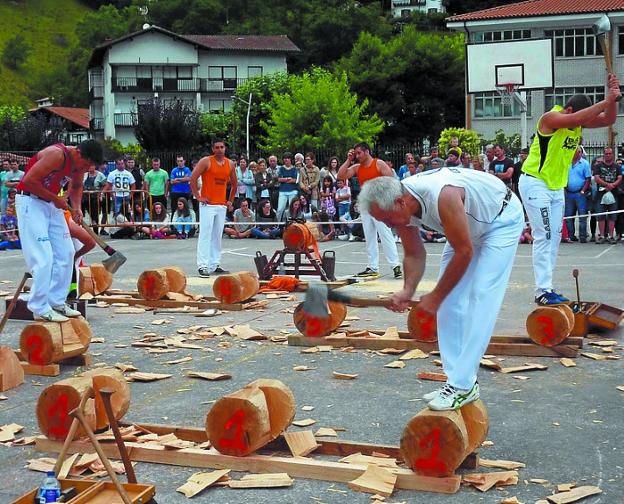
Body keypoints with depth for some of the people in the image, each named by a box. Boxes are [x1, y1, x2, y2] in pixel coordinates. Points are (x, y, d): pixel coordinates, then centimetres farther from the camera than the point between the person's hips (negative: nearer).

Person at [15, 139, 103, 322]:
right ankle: (40, 308, -8)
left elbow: (76, 187, 19)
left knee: (65, 253, 7)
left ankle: (57, 302, 15)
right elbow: (29, 181, -26)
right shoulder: (57, 155, -25)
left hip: (52, 204, 9)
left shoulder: (80, 163, 1)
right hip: (30, 202, -9)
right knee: (43, 258, -14)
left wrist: (77, 207, 1)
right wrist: (55, 199, -19)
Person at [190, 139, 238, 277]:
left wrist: (230, 200, 16)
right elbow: (193, 178, -9)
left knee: (217, 236, 9)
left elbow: (234, 184, 23)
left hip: (222, 205, 5)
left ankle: (214, 265, 15)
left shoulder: (230, 164, 11)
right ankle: (203, 266, -10)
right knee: (205, 235, -10)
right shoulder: (206, 161, -5)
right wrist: (198, 197, -11)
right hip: (208, 204, -5)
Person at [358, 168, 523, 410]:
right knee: (449, 300, 0)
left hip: (502, 219, -8)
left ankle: (463, 386, -15)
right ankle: (457, 379, 6)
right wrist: (407, 291, -20)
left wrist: (435, 297, -22)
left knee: (481, 299, -16)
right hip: (469, 226, 8)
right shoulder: (400, 206, -17)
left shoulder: (441, 196, -41)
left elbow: (464, 252, -31)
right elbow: (414, 254, -3)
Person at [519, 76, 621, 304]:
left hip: (556, 187, 9)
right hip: (535, 184, -9)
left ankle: (545, 287, 13)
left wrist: (613, 99, -15)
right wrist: (607, 101, -34)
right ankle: (543, 291, -14)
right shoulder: (551, 118, -18)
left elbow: (608, 119, 2)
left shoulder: (579, 121, 4)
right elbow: (575, 118, -36)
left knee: (555, 238, 8)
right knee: (544, 237, -13)